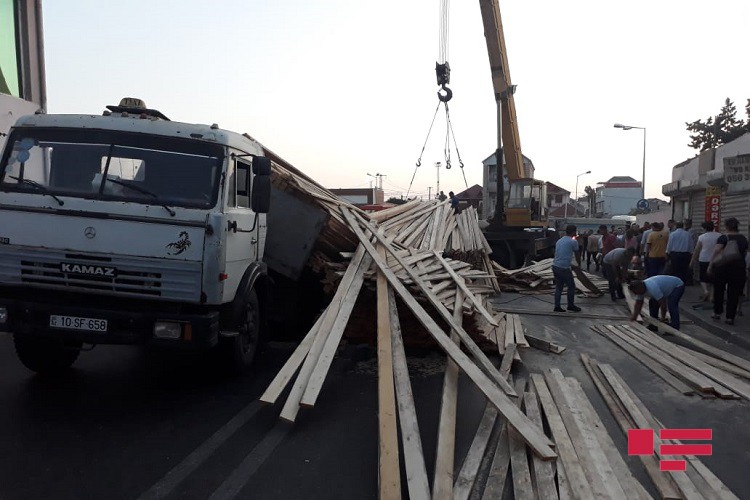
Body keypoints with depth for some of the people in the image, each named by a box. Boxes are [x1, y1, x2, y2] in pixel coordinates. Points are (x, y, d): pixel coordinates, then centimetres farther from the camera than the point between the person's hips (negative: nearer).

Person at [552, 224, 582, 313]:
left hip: (555, 266, 7)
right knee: (571, 286, 9)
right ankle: (571, 305, 18)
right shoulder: (573, 242, -5)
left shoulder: (559, 241, 16)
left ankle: (557, 306, 14)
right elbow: (577, 255, 7)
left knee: (558, 287, 14)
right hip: (564, 268, -7)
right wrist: (579, 264, 24)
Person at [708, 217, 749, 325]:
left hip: (722, 267, -2)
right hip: (739, 267, 3)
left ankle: (717, 313, 19)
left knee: (718, 290, 13)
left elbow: (716, 252, -17)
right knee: (734, 293, 4)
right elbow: (745, 253, 14)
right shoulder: (744, 239, 5)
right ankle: (730, 317, 2)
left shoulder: (723, 238, -8)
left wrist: (710, 265, -16)